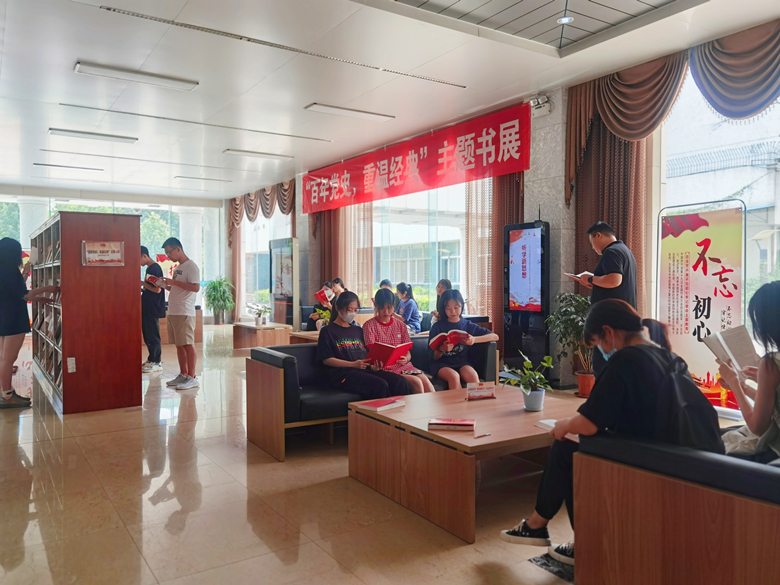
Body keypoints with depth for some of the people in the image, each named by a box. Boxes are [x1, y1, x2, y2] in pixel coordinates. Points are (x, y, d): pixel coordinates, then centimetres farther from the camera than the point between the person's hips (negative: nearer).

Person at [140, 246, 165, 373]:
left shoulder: (154, 268, -15)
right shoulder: (149, 268, 16)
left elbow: (157, 289, -22)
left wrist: (142, 283, -13)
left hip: (153, 308, -10)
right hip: (148, 308, 10)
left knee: (153, 336, -5)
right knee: (148, 335, 14)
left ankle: (157, 362, 0)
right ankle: (152, 359, 22)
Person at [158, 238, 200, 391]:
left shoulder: (191, 266, -9)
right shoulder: (177, 268, 19)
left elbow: (196, 287, -19)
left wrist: (174, 282, -19)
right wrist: (166, 285, 9)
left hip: (184, 313, -9)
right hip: (173, 312, 9)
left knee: (188, 345, -7)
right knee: (179, 345, 11)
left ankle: (192, 378, -4)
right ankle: (183, 375, 18)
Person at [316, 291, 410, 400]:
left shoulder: (358, 330, 27)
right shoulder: (327, 331, 8)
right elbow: (326, 359, -2)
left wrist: (373, 365, 0)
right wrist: (353, 364, -14)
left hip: (365, 370, 6)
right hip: (343, 374, -6)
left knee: (400, 381, -20)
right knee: (380, 385, -33)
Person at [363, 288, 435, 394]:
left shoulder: (400, 326, 16)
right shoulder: (369, 325, 4)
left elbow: (408, 352, 10)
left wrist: (406, 358, -14)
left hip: (403, 365, 4)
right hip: (385, 368, -4)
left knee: (427, 383, -22)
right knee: (416, 382, -26)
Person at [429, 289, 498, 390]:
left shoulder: (467, 325, 8)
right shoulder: (437, 327, 3)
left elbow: (495, 336, 2)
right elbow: (435, 357, 1)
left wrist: (474, 339, -14)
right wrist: (441, 349, -23)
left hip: (462, 363, 2)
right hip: (442, 364, -1)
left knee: (473, 375, -31)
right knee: (454, 376, -34)